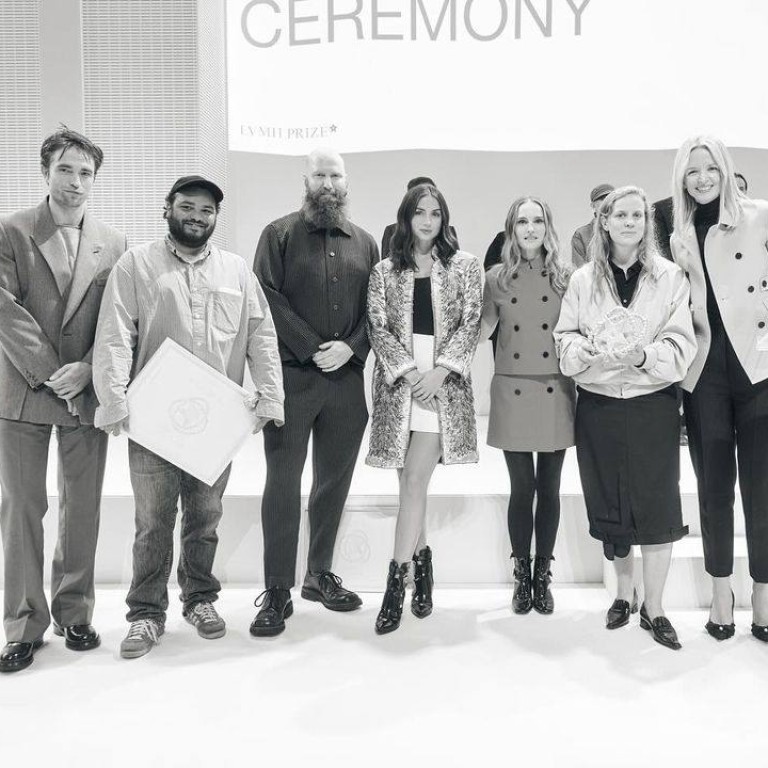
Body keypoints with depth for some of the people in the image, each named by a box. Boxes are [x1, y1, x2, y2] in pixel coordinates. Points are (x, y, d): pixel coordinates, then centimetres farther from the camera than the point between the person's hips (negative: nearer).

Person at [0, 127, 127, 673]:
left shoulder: (113, 244, 7)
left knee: (83, 507, 8)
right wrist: (47, 370, -13)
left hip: (87, 391, 2)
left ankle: (76, 614, 23)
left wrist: (86, 369, -11)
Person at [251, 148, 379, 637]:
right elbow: (268, 298, -6)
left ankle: (321, 574, 25)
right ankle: (277, 592, 5)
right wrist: (311, 349, -13)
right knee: (283, 482, -3)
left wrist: (351, 347, -9)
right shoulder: (280, 235, 4)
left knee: (335, 480, 10)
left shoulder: (364, 243, 14)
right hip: (292, 376, -4)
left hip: (347, 378, 4)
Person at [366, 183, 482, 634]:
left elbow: (471, 323, 0)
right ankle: (421, 565, 20)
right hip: (399, 380, 2)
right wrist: (408, 370, -11)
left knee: (415, 479, -10)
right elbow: (378, 328, 3)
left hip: (443, 382, -2)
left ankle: (397, 581, -7)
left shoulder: (464, 266, 7)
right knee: (412, 481, 4)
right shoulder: (385, 272, 11)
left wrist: (440, 370, -12)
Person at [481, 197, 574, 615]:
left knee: (549, 488, 8)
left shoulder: (565, 276, 3)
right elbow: (481, 329, 7)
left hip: (555, 392, 0)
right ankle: (521, 576, 20)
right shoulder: (497, 277, 4)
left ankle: (542, 576, 22)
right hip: (512, 392, 0)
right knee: (521, 488, 5)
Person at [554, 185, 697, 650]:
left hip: (653, 405, -1)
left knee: (657, 506, -1)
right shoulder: (583, 280, 7)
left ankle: (654, 608, 14)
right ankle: (624, 595, 29)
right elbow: (565, 337, 4)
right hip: (597, 406, 2)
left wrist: (643, 355, -23)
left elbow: (680, 345, -4)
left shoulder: (670, 277, 2)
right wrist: (588, 349, -18)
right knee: (609, 506, 10)